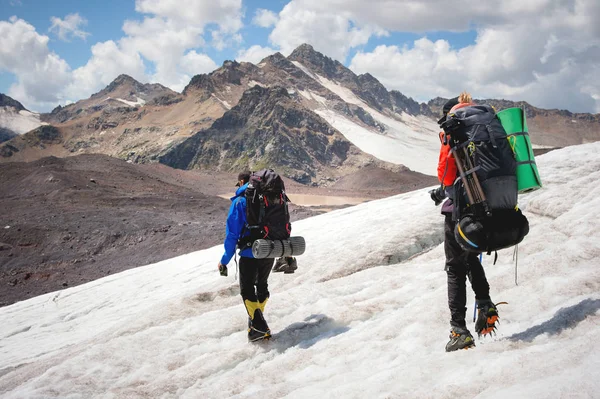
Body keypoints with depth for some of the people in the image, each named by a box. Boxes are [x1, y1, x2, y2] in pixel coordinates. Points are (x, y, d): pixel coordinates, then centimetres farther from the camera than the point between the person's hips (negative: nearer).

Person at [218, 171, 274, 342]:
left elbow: (232, 233, -12)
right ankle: (257, 320, 35)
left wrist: (225, 260, -6)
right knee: (262, 285, 23)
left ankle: (258, 326, -8)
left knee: (247, 290, 7)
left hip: (249, 255, -5)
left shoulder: (239, 201, -9)